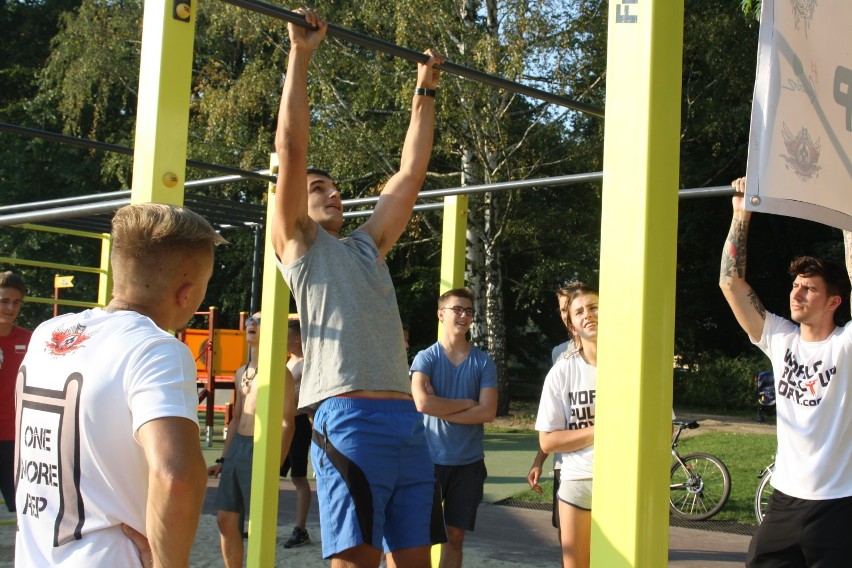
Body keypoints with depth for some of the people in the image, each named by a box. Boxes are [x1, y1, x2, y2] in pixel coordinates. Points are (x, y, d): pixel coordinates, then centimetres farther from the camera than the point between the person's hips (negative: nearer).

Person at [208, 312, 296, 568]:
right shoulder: (241, 373, 15)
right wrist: (222, 459, 19)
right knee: (225, 519, 9)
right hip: (236, 447, 8)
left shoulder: (279, 372, -9)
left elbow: (287, 424, -13)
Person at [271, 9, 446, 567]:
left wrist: (425, 92, 31)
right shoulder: (298, 242, 9)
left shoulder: (368, 245, 25)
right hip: (349, 417, -7)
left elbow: (412, 171, 27)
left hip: (408, 419, 7)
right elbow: (291, 149, 1)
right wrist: (300, 55, 2)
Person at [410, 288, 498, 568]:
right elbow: (423, 403, -18)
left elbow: (488, 412, -7)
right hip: (431, 458, -2)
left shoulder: (483, 362, 4)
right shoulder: (425, 358, -2)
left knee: (455, 535, 8)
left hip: (469, 462, 2)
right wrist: (467, 403, -9)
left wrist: (442, 409, -11)